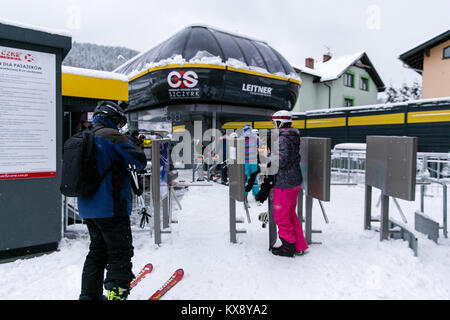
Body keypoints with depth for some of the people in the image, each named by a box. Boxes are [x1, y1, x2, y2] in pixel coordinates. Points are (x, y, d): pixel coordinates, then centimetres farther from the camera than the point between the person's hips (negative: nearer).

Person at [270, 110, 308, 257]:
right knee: (291, 214, 19)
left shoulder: (283, 138, -18)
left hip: (284, 183, -10)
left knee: (281, 216, 5)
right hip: (296, 181, 10)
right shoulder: (294, 137, 10)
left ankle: (288, 247, 18)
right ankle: (300, 246, 27)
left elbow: (281, 161, -25)